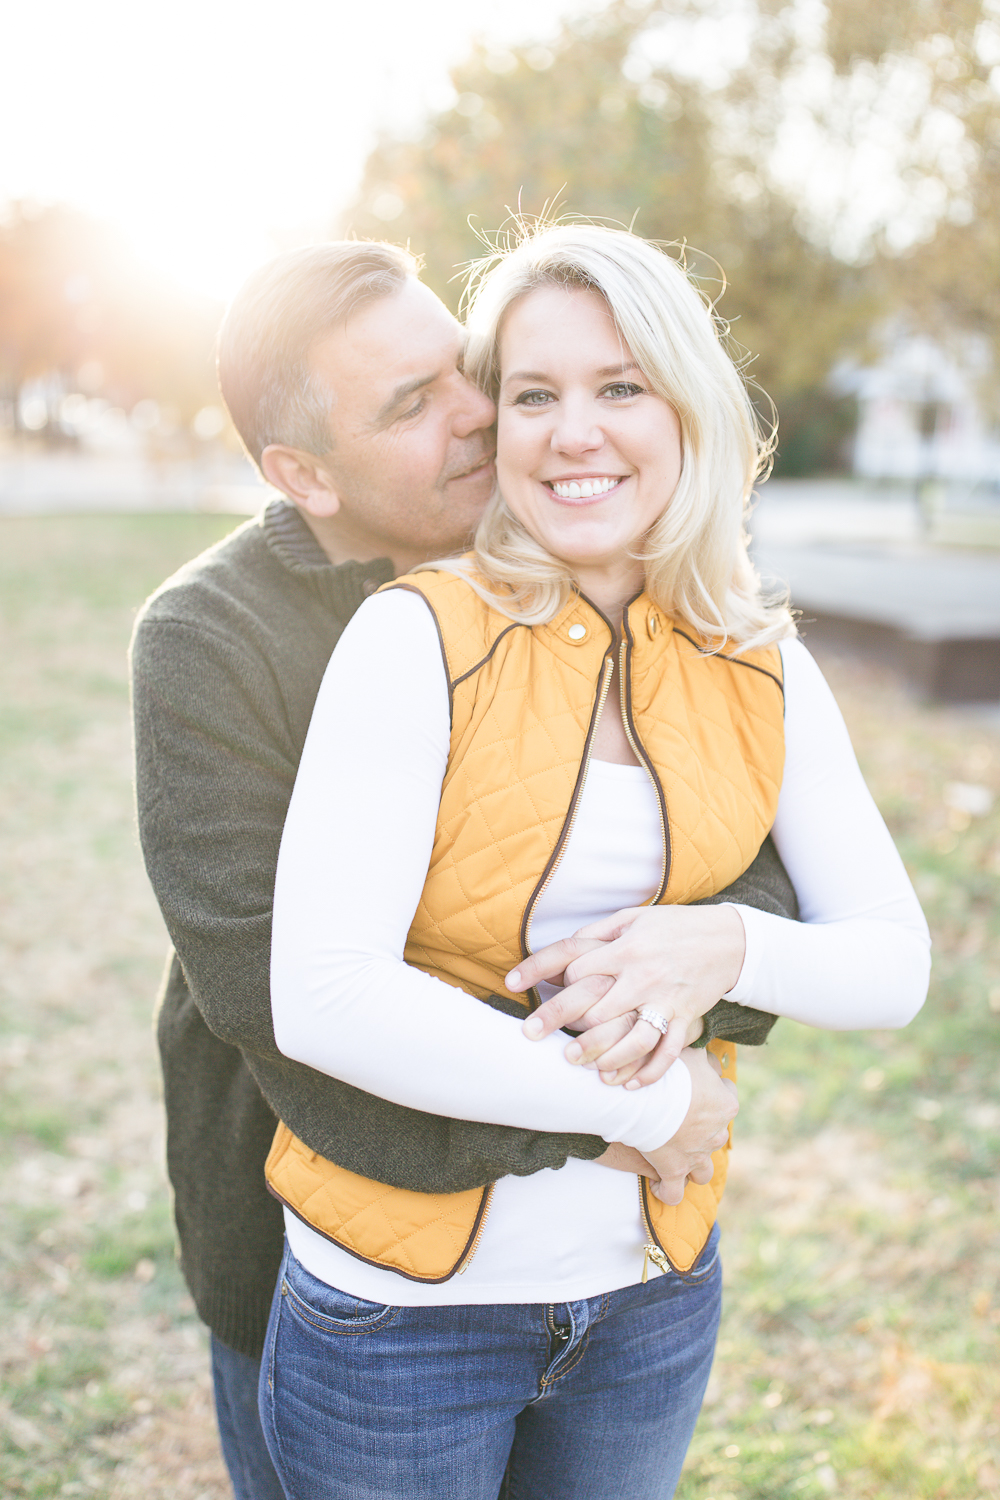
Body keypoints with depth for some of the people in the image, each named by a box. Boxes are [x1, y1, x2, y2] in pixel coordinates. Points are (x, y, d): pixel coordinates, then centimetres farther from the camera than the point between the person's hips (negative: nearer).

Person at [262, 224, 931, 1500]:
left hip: (651, 1290, 4)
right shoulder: (418, 638, -16)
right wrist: (646, 1105, -20)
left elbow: (894, 964, -2)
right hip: (403, 1299, -3)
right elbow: (322, 998, -25)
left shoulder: (762, 673, -2)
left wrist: (723, 945, -22)